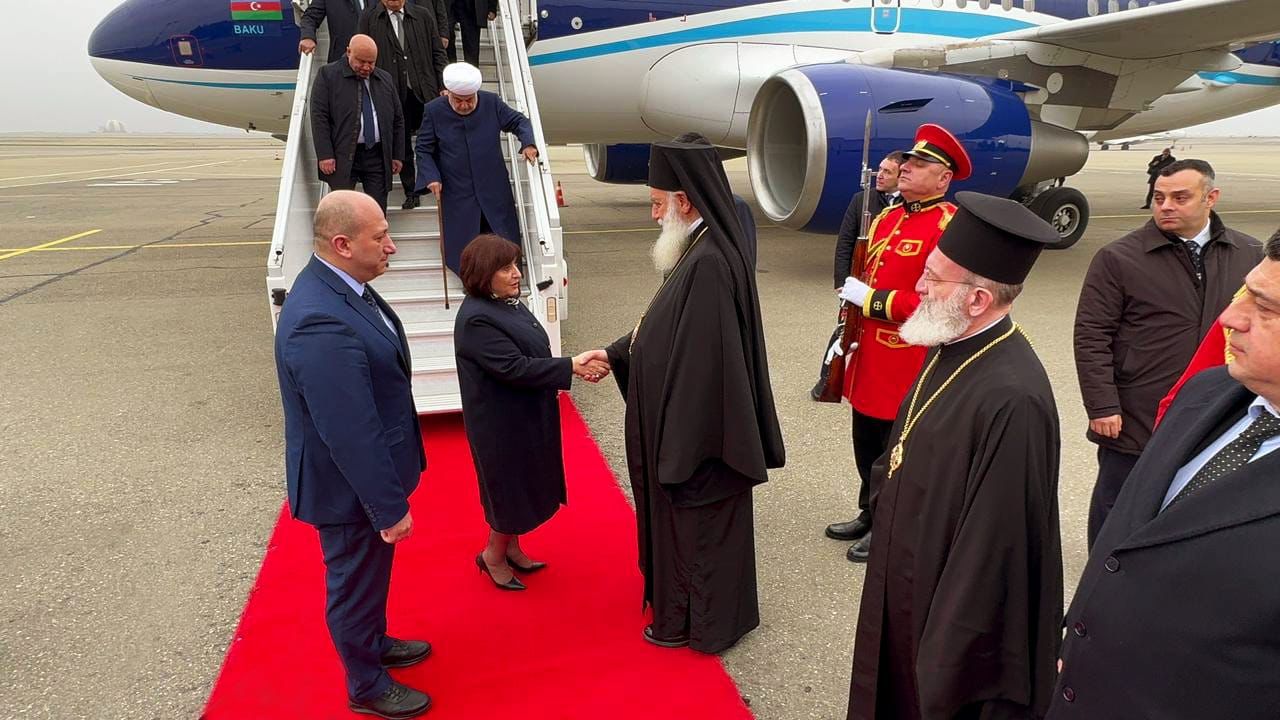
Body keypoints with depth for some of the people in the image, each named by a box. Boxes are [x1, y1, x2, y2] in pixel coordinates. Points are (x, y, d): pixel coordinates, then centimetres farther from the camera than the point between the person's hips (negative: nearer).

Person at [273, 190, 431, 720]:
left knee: (370, 572, 29)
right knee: (355, 582, 15)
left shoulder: (340, 284, -3)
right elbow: (351, 434, -31)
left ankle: (375, 643, 53)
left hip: (367, 472, 9)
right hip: (350, 486, -9)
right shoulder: (321, 324, -35)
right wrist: (390, 507, -22)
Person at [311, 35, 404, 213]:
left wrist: (398, 155, 11)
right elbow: (319, 117, -5)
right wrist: (325, 155, -12)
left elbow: (398, 119, 17)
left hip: (378, 156, 3)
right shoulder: (328, 75, 1)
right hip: (342, 157, -3)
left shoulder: (386, 79, 14)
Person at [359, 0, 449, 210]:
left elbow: (438, 55, 7)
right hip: (392, 95, 0)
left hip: (425, 92, 0)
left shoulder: (423, 17, 7)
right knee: (402, 147, 7)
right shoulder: (369, 20, 4)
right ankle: (411, 193, 18)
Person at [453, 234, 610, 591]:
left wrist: (575, 367, -2)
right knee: (512, 488, 7)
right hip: (503, 424, -9)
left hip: (526, 416, 9)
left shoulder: (506, 303, 4)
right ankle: (493, 555, 29)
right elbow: (513, 367, -29)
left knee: (523, 486, 21)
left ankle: (511, 548, 39)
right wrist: (571, 366, -28)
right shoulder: (476, 320, -25)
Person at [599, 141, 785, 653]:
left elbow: (700, 362, -28)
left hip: (698, 432, -9)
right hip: (692, 425, 9)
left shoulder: (708, 263, -27)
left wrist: (679, 449, -22)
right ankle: (684, 600, 43)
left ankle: (696, 620, 30)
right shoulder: (703, 250, 4)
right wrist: (613, 352, 16)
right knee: (680, 515, 23)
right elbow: (672, 329, 15)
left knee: (694, 519, 9)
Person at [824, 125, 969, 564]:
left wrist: (873, 299, -21)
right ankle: (869, 516, 38)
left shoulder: (950, 227, -16)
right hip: (870, 360, 8)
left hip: (908, 367, -8)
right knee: (866, 446, 20)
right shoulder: (888, 217, 11)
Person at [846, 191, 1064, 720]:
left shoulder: (1011, 399, -32)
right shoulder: (954, 347, -5)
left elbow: (996, 545, -27)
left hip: (956, 612, -8)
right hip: (910, 585, 8)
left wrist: (952, 662, -19)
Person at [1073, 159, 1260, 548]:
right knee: (1115, 507, 10)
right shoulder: (1117, 259, -9)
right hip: (1133, 422, -3)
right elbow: (1091, 337, -10)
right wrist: (1102, 406, -14)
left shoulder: (1249, 255, 4)